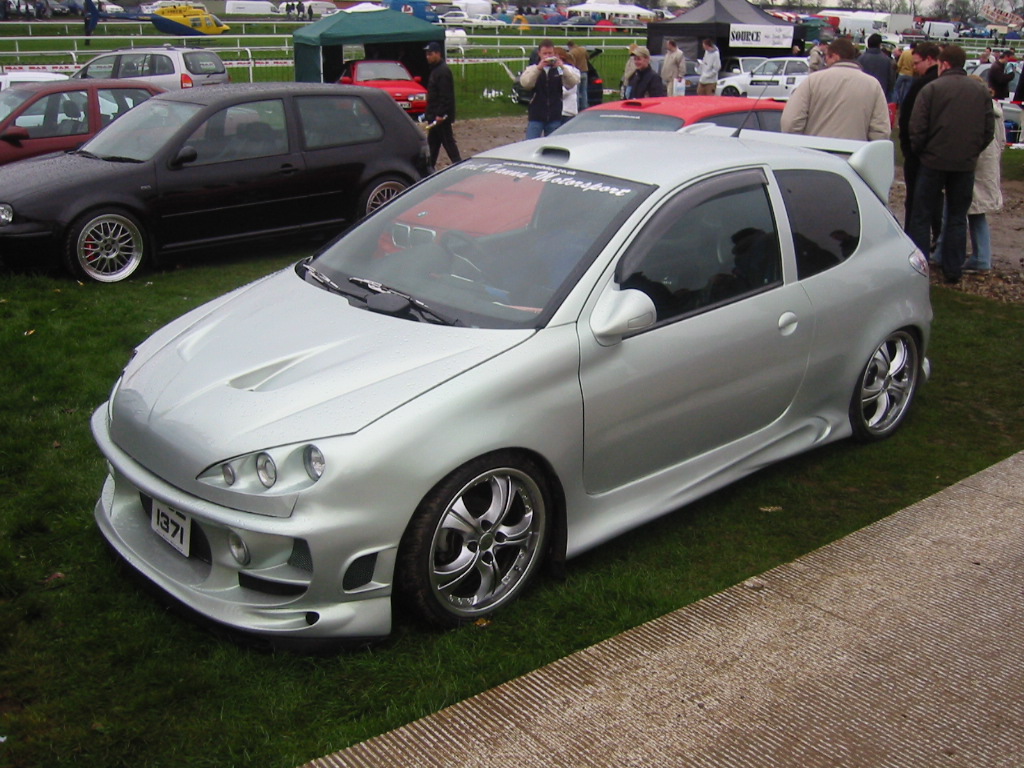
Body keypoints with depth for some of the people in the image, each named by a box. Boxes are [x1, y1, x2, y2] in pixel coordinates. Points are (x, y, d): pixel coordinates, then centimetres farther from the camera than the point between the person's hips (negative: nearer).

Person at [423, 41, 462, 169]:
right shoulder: (435, 70, 16)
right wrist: (429, 113, 21)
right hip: (434, 115, 10)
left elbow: (445, 96, -22)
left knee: (448, 142, -7)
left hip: (441, 116, -10)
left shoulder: (443, 71, -16)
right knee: (432, 142, 14)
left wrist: (440, 114, -26)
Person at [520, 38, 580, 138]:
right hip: (536, 116, -1)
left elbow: (573, 82, -9)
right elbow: (525, 83, -16)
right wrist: (538, 68, -28)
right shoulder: (532, 69, 3)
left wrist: (563, 67, -25)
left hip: (555, 117, 1)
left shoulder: (560, 69, 5)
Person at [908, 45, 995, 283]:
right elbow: (989, 129, 6)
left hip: (934, 162, -4)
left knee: (921, 216, 6)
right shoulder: (981, 91, 4)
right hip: (966, 165, 4)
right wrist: (972, 151, 17)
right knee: (957, 217, 12)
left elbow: (917, 129, -11)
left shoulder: (931, 89, -9)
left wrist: (919, 152, 6)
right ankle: (953, 270, 15)